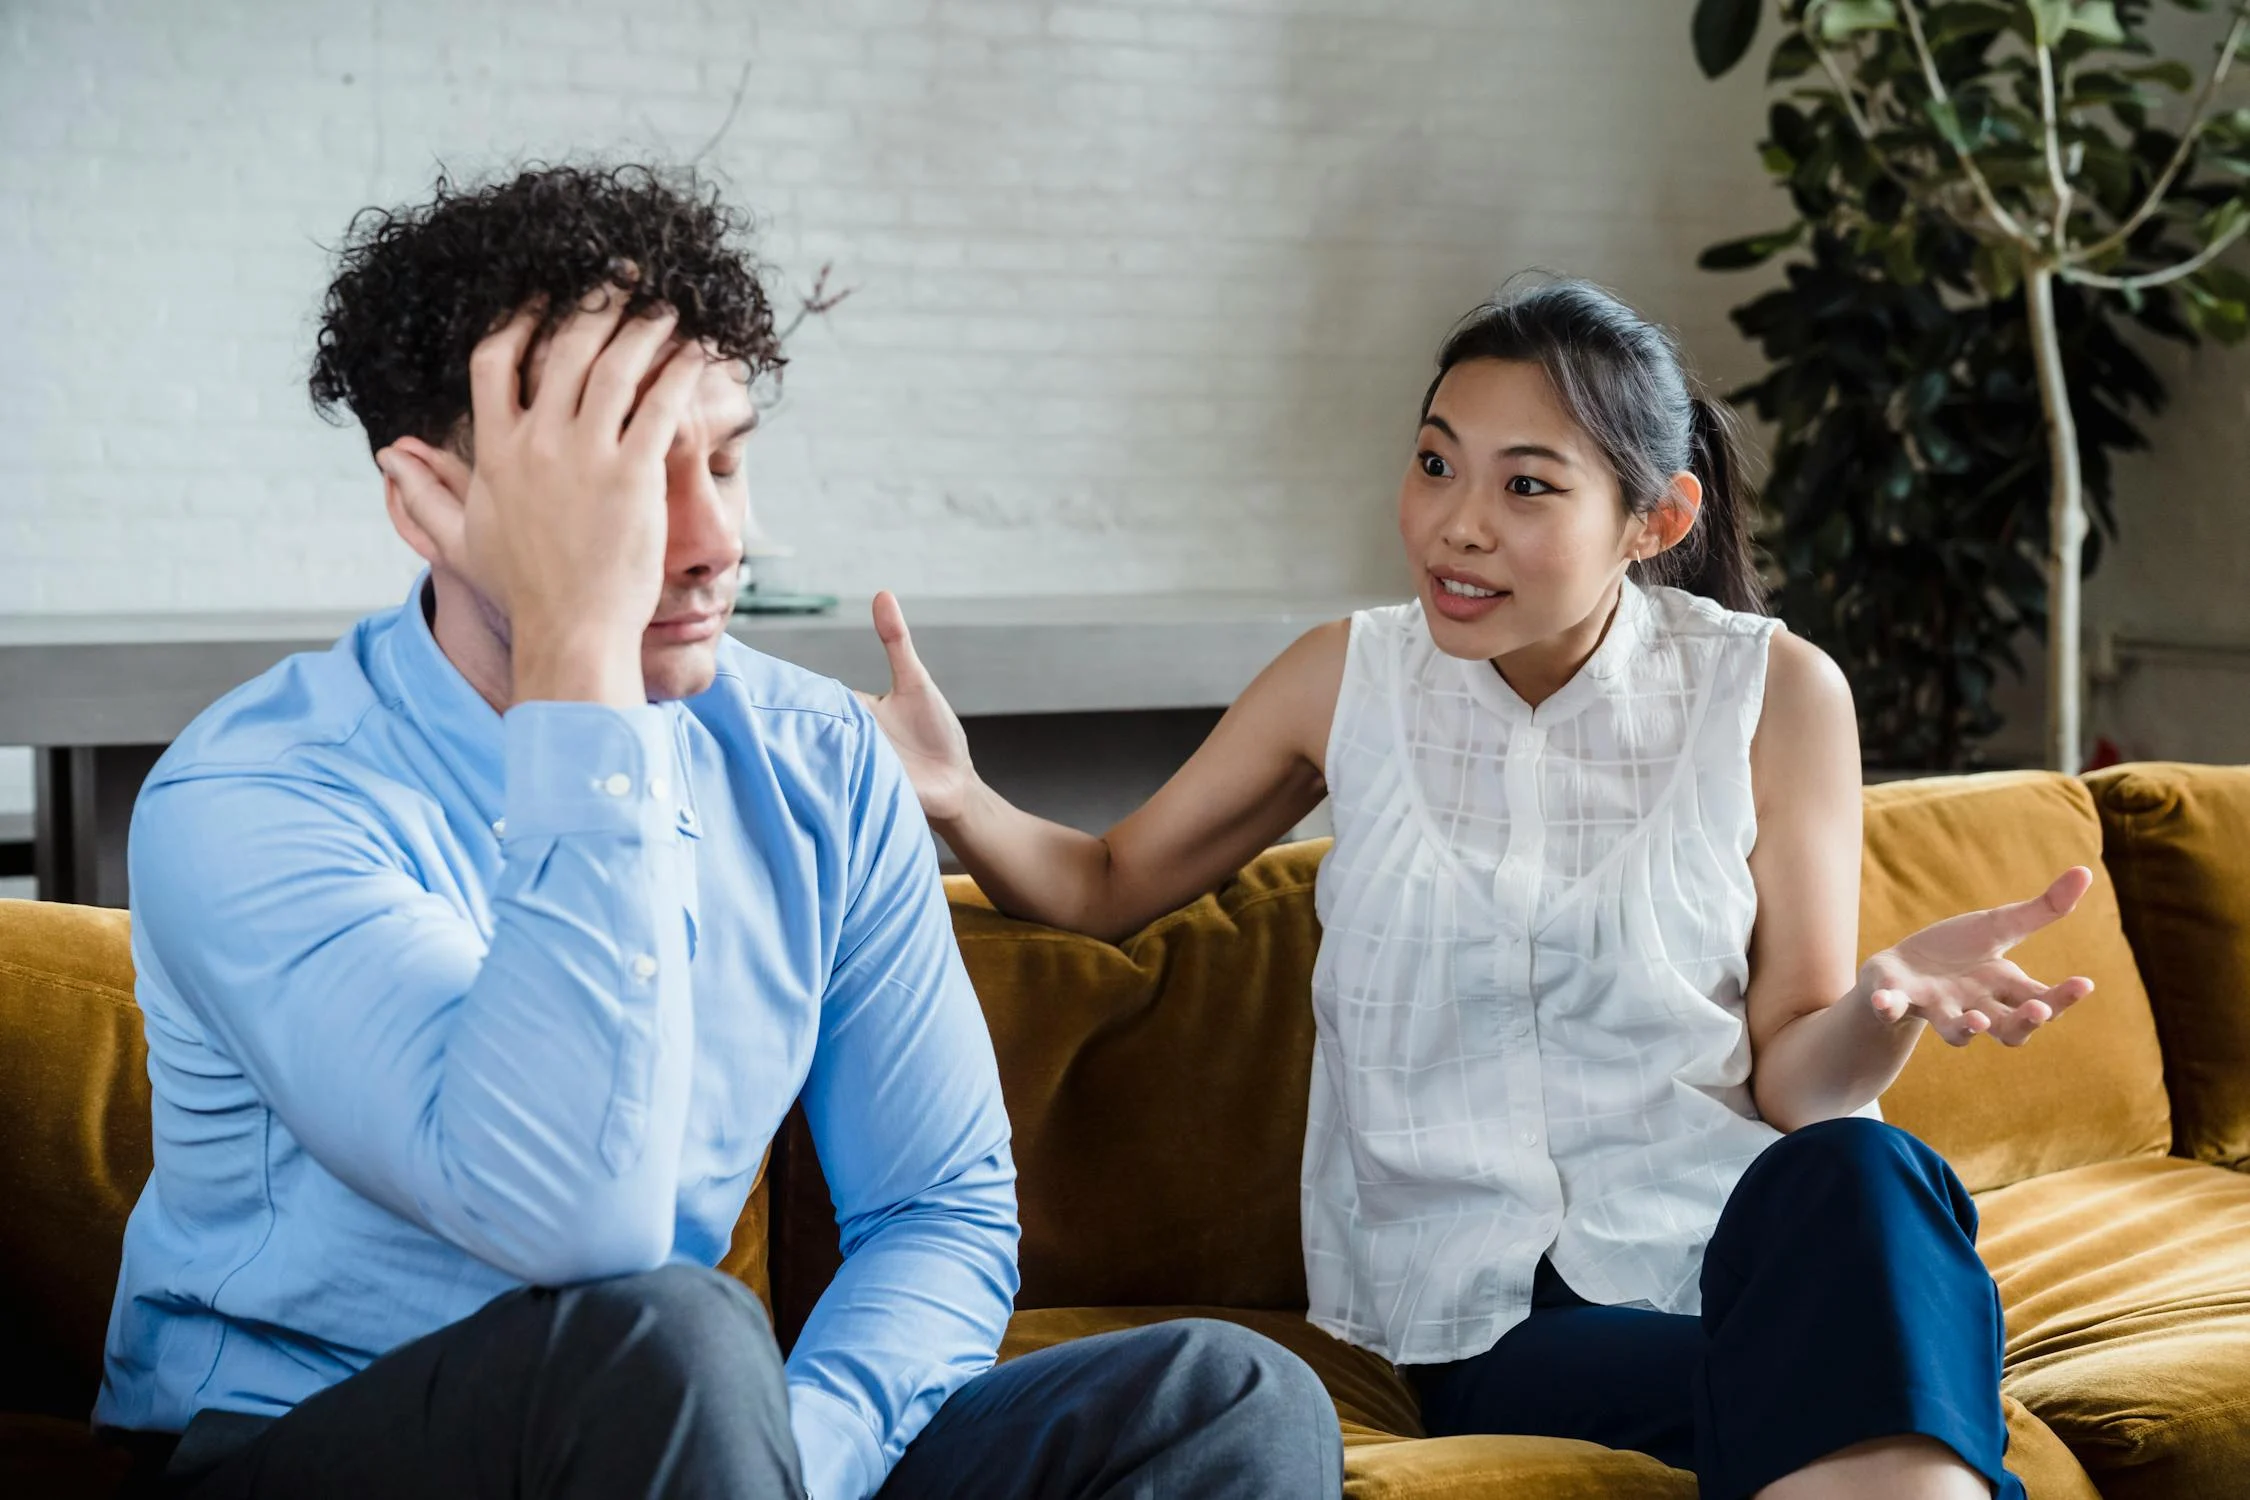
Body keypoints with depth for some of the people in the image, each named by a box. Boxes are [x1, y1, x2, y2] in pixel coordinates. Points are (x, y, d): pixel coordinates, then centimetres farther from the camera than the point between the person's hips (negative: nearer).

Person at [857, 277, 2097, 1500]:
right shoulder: (1346, 683, 5)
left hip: (1721, 1241, 2)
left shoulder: (1773, 695, 1)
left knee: (1861, 1174, -36)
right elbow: (1109, 886, 14)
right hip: (1484, 1322, -2)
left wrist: (1888, 999, -23)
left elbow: (1793, 1077, 1)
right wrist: (957, 802, -8)